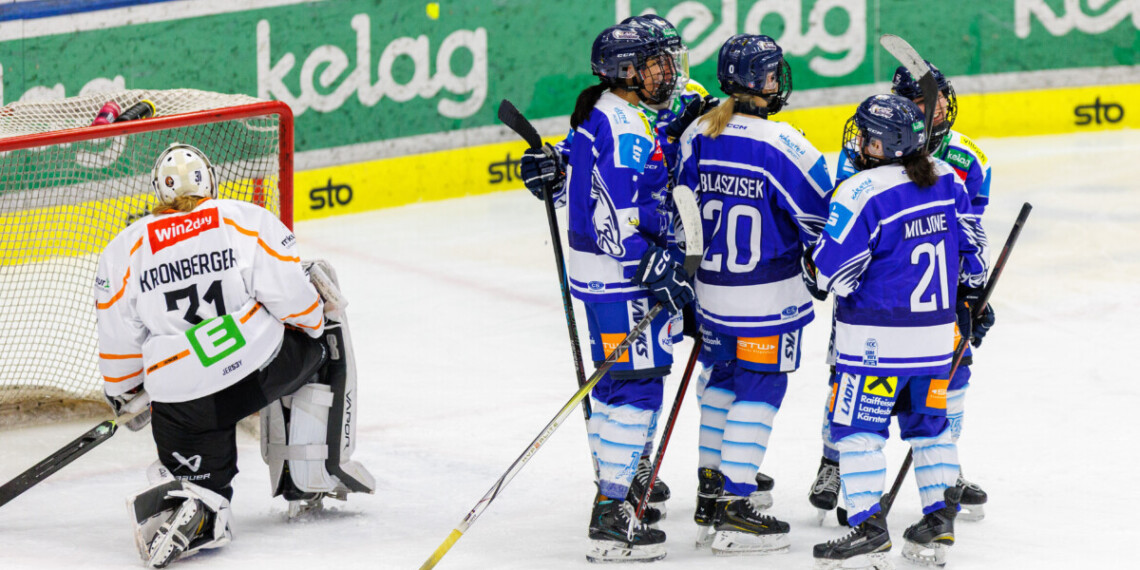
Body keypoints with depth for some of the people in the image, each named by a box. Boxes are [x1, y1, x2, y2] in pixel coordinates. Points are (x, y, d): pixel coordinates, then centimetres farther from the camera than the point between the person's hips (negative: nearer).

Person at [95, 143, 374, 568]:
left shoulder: (122, 251, 8)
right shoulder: (248, 220, 1)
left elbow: (119, 344, 8)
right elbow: (288, 295, -7)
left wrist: (128, 397, 25)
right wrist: (316, 319, 14)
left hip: (181, 399, 2)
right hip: (261, 369, -2)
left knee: (202, 481, 19)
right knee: (324, 345, 27)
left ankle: (184, 505, -19)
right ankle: (311, 480, 23)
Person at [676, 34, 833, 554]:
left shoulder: (697, 136, -2)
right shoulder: (781, 146, -20)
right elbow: (821, 214, -12)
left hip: (712, 284, 6)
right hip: (769, 293, -6)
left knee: (724, 378, 22)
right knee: (760, 389, 1)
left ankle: (713, 489, 28)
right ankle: (733, 511, -2)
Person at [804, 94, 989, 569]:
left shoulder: (859, 194, -19)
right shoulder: (947, 180, 1)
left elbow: (834, 275, -17)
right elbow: (972, 245, 12)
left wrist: (810, 266, 5)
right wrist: (968, 295, 27)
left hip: (875, 338, -7)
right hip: (936, 332, 7)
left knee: (858, 426, 2)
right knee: (928, 423, 18)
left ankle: (868, 529, -3)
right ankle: (940, 521, 18)